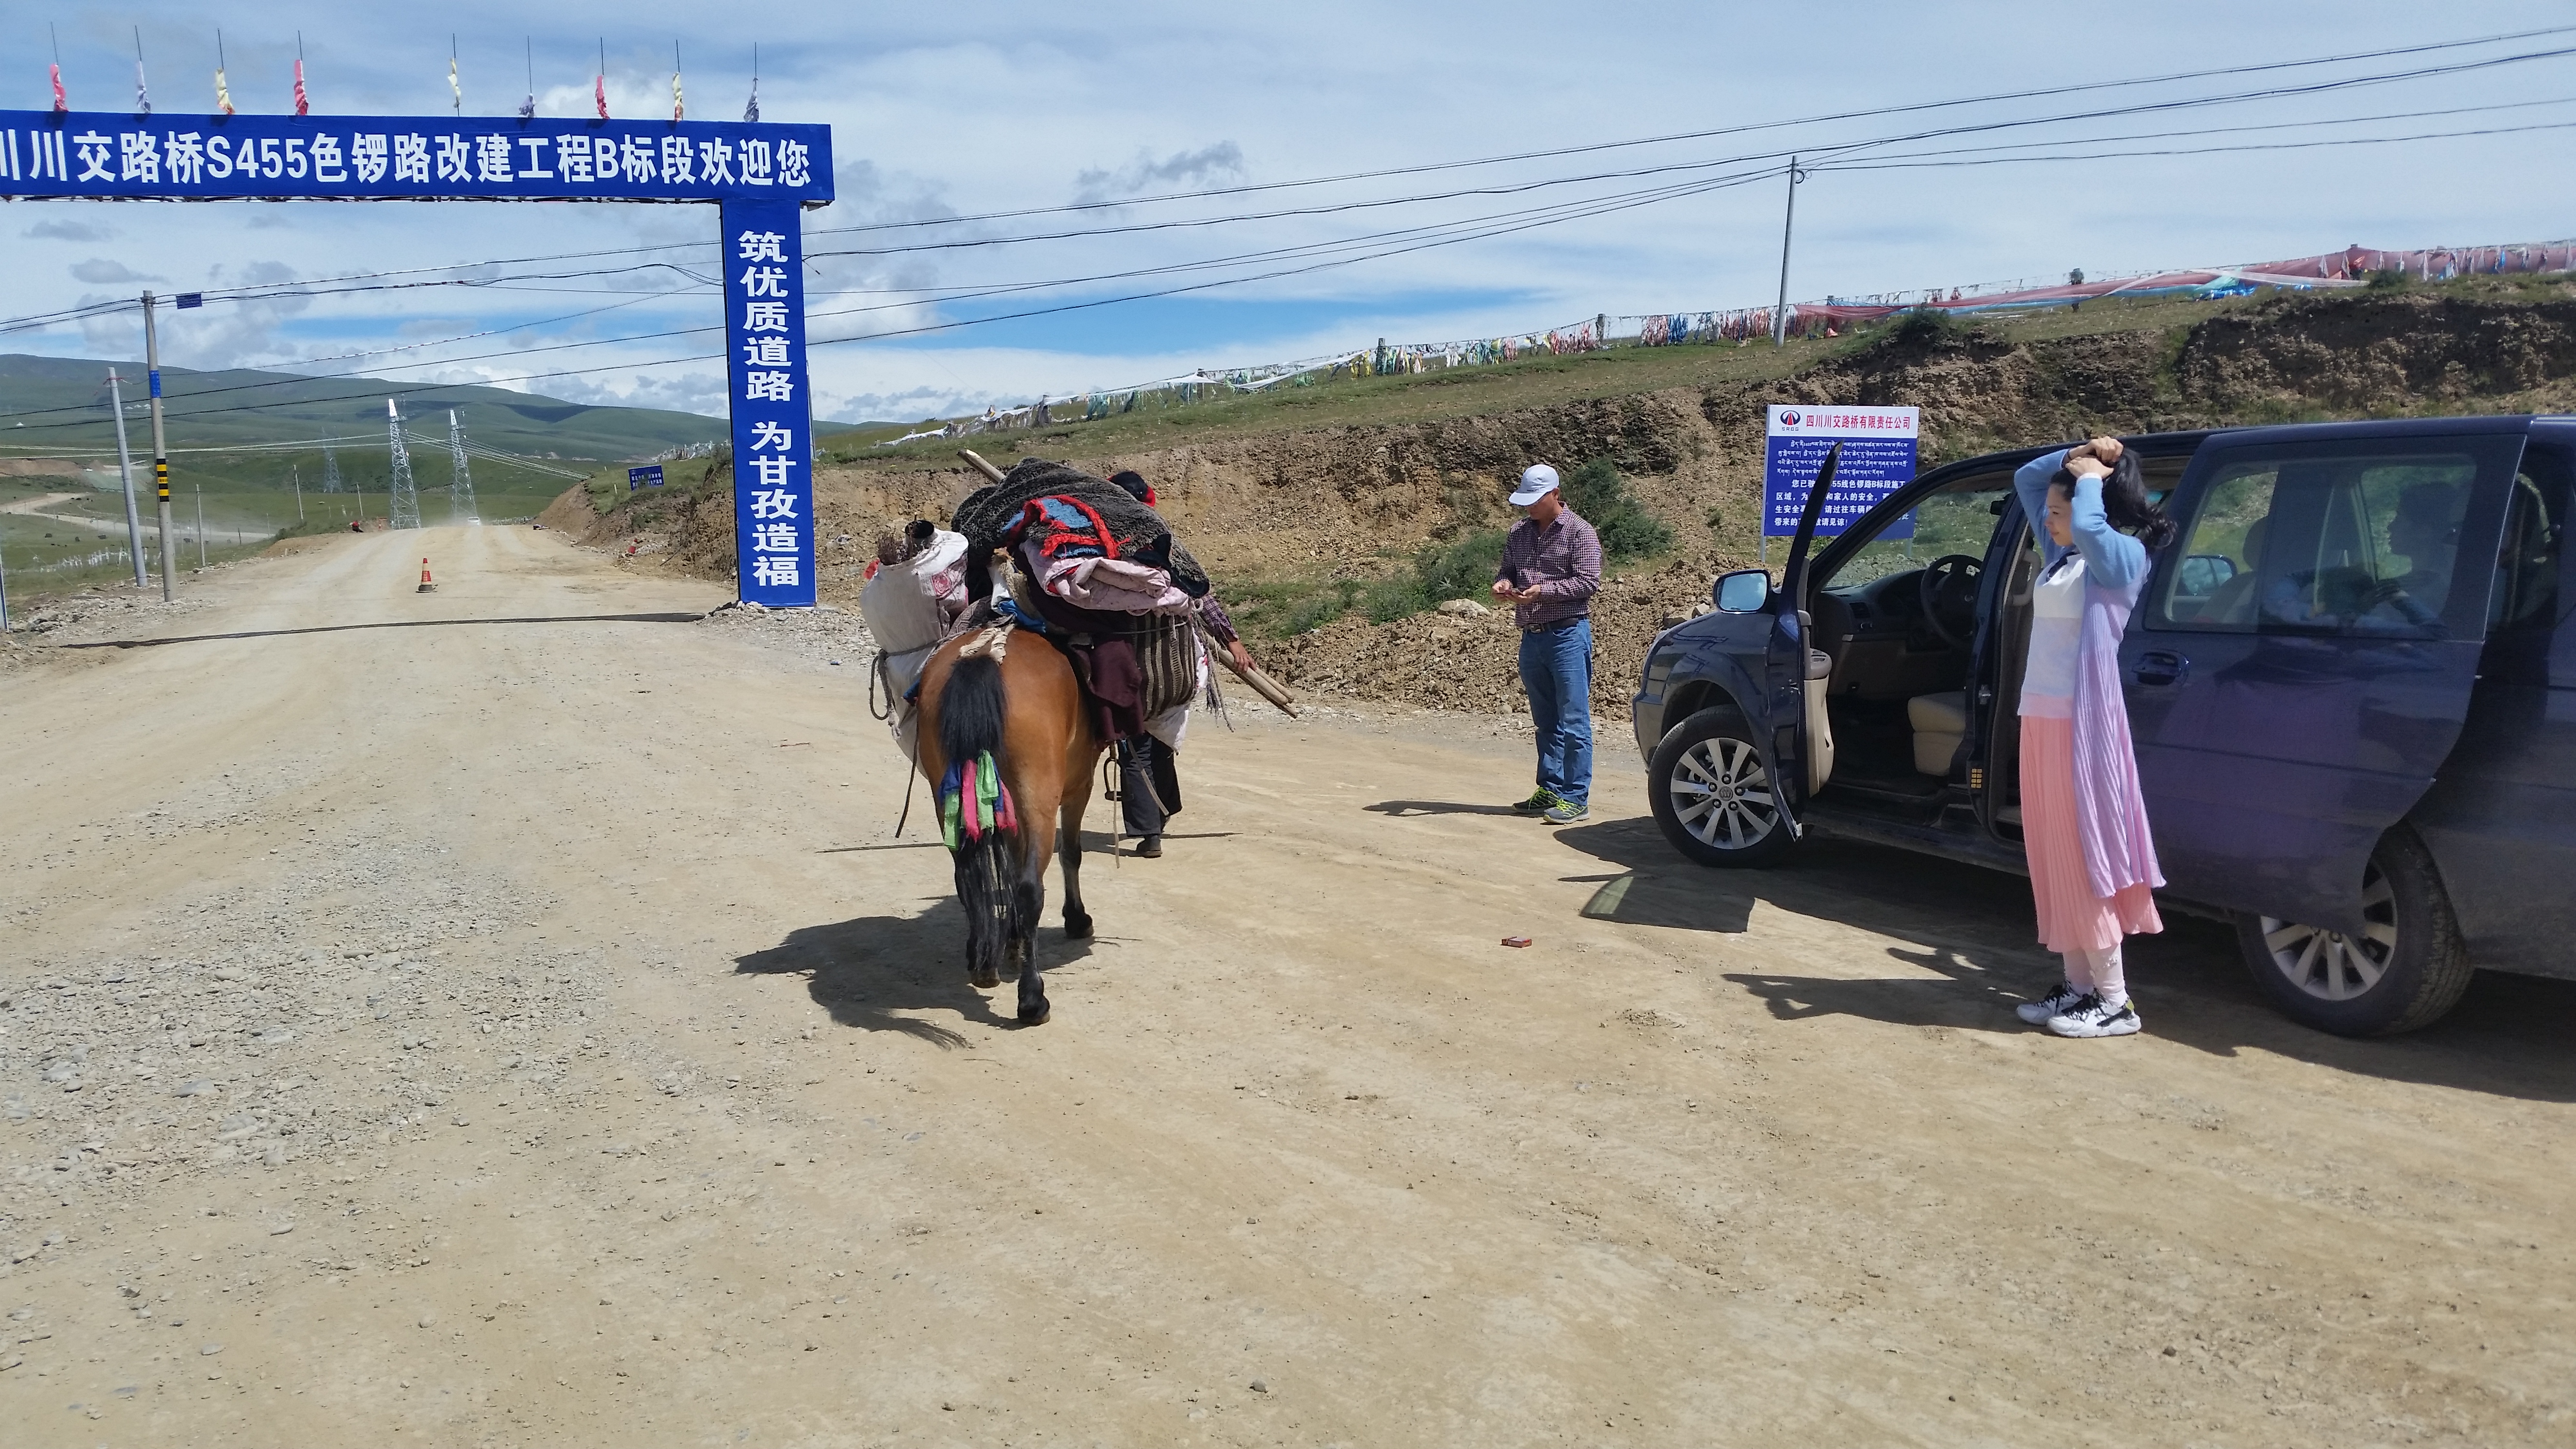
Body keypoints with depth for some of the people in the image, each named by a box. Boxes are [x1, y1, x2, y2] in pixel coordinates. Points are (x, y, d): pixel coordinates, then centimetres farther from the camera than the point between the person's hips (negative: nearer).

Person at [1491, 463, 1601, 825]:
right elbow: (1508, 570, 21)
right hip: (1531, 638, 7)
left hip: (1568, 635, -7)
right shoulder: (1518, 534, 13)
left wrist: (1544, 590, -21)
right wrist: (1504, 583, -3)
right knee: (1545, 721, 13)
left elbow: (1589, 582, -12)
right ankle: (1549, 790, 20)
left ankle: (1576, 798, -3)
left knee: (1573, 720, -5)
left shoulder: (1579, 532, -5)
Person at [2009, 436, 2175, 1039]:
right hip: (2042, 718, 9)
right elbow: (2025, 479, 24)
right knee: (2054, 857, 10)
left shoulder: (2124, 556, -9)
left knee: (2085, 855, -6)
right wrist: (2074, 456, 8)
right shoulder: (2060, 554, 14)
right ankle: (2079, 985, 18)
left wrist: (2090, 476, -13)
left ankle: (2115, 1001, 0)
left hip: (2083, 721, -9)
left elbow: (2088, 525, -31)